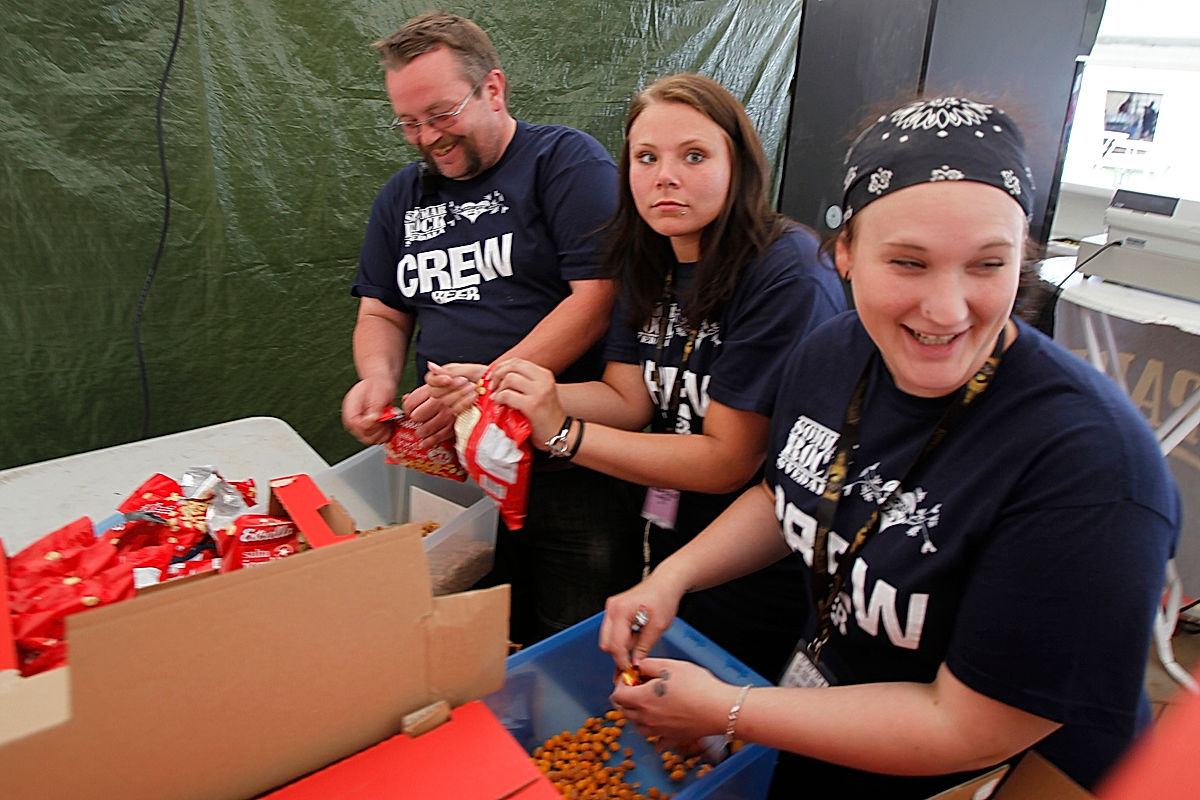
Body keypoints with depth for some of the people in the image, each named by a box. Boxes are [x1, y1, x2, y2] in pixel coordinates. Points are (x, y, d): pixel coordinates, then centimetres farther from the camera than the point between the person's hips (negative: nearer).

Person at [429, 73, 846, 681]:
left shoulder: (788, 277, -24)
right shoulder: (650, 259, 1)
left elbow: (728, 460, -24)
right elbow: (628, 398, -4)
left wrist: (565, 434, -27)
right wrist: (500, 390, -19)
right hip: (668, 548, 7)